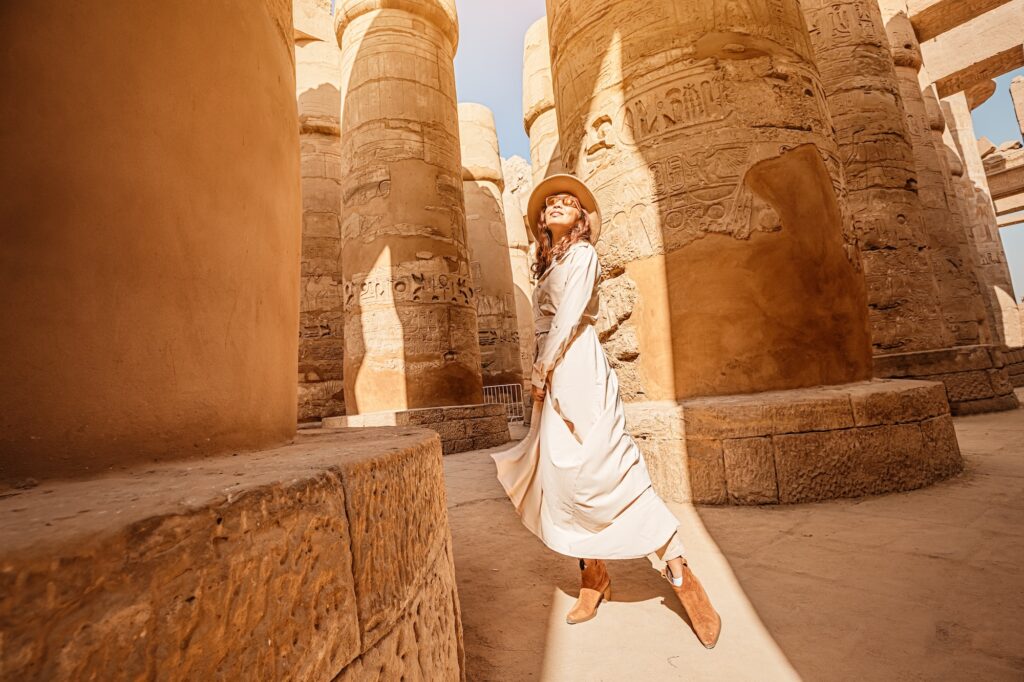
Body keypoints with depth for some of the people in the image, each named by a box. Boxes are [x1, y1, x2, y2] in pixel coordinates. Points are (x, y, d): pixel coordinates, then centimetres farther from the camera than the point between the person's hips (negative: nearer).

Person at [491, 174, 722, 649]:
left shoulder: (582, 254, 0)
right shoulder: (550, 266, 23)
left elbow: (569, 317, -11)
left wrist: (542, 370, -8)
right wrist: (540, 375, 10)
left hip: (576, 368, -8)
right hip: (553, 377, 8)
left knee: (606, 472, -12)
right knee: (563, 478, 7)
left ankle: (678, 571, 1)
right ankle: (594, 580, 19)